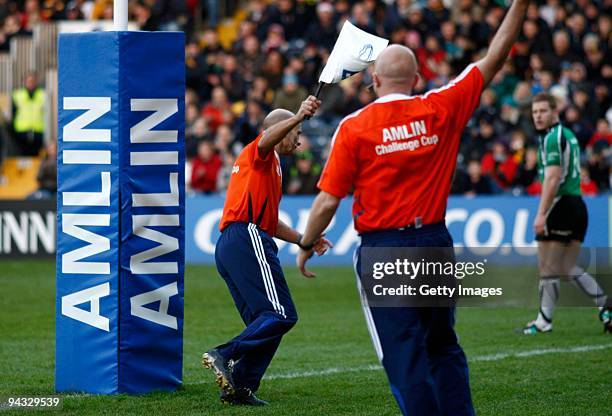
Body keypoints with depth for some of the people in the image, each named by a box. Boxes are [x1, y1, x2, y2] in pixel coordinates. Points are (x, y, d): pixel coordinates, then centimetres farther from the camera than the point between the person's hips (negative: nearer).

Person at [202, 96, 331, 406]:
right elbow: (269, 136, -22)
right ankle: (225, 355, -26)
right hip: (248, 240, -10)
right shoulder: (259, 153, 5)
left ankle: (240, 388, 3)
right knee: (282, 315, -17)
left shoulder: (267, 164, 33)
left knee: (265, 324, 10)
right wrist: (298, 117, -39)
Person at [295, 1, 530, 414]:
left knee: (404, 354, -2)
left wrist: (306, 247, 7)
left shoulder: (354, 127, -8)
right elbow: (495, 58, 5)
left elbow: (328, 201, -8)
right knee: (443, 348, 16)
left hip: (383, 250, -3)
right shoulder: (440, 111, -2)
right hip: (435, 243, 3)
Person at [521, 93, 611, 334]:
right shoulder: (569, 135, 19)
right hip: (577, 204, 9)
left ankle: (544, 321, 4)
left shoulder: (552, 137, -12)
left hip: (559, 206, -9)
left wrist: (541, 214, -23)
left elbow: (552, 178, -21)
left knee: (548, 268, -1)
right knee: (568, 269, 11)